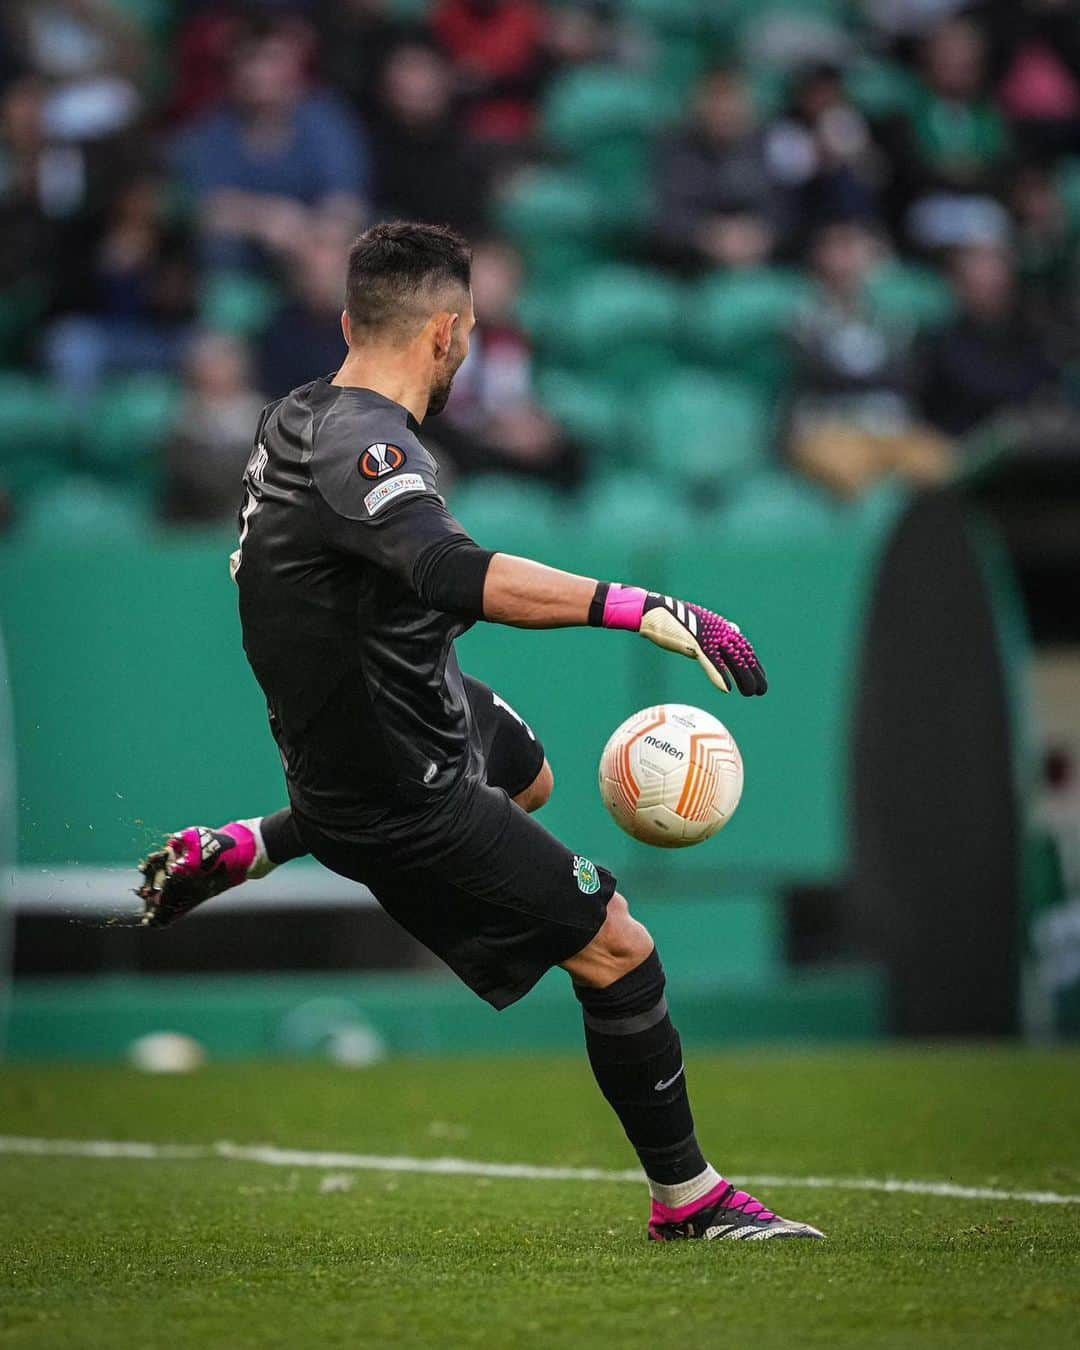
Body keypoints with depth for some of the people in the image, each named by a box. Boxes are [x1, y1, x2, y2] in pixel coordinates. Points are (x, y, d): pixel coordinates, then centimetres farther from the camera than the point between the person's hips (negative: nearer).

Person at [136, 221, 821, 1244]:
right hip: (401, 794, -10)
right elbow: (453, 574, -46)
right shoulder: (363, 443, -28)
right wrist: (640, 608, -51)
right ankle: (686, 1198, 8)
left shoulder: (293, 418, 1)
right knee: (617, 954, -7)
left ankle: (239, 852, 32)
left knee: (525, 773, 39)